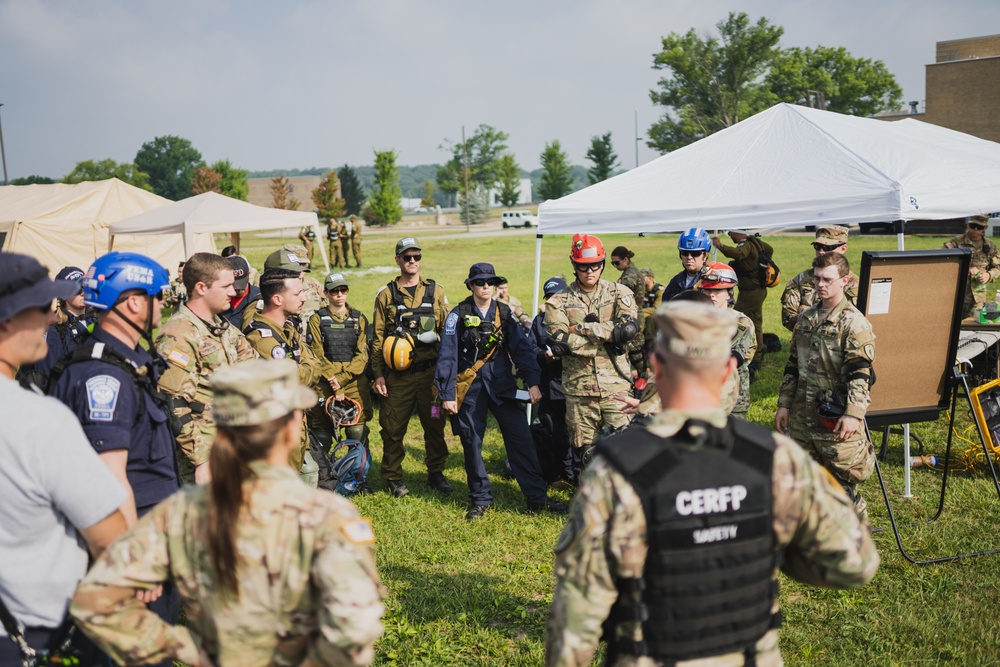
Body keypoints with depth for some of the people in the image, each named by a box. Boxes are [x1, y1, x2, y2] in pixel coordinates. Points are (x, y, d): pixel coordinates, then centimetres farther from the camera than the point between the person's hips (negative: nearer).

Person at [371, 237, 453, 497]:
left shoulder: (435, 291, 7)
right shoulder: (386, 295, 3)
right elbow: (377, 337, 3)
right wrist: (378, 374, -3)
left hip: (430, 371, 1)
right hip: (397, 374, -1)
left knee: (435, 425, 8)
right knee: (393, 428, 5)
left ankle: (436, 473, 24)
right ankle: (393, 477, 21)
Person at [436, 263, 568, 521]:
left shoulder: (504, 312, 6)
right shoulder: (458, 315, -2)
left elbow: (522, 348, 3)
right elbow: (447, 356, -3)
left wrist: (533, 382, -6)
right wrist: (447, 394, -7)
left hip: (502, 386, 2)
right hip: (470, 388, -2)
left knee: (522, 439, -1)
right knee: (472, 445, 5)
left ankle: (537, 497, 8)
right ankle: (480, 500, 21)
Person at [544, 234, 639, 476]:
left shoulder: (619, 293, 5)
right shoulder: (559, 302, 2)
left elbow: (630, 328, -14)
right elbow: (557, 344, -13)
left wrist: (583, 328, -14)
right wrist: (607, 338, -11)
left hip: (616, 385, 0)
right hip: (578, 388, 1)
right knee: (585, 452, 10)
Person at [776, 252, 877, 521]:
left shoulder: (854, 323, -11)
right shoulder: (805, 318, 11)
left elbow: (860, 373, -19)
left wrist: (853, 413, -28)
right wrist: (785, 403, 13)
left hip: (836, 419, -7)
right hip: (803, 415, 7)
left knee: (842, 481, 0)